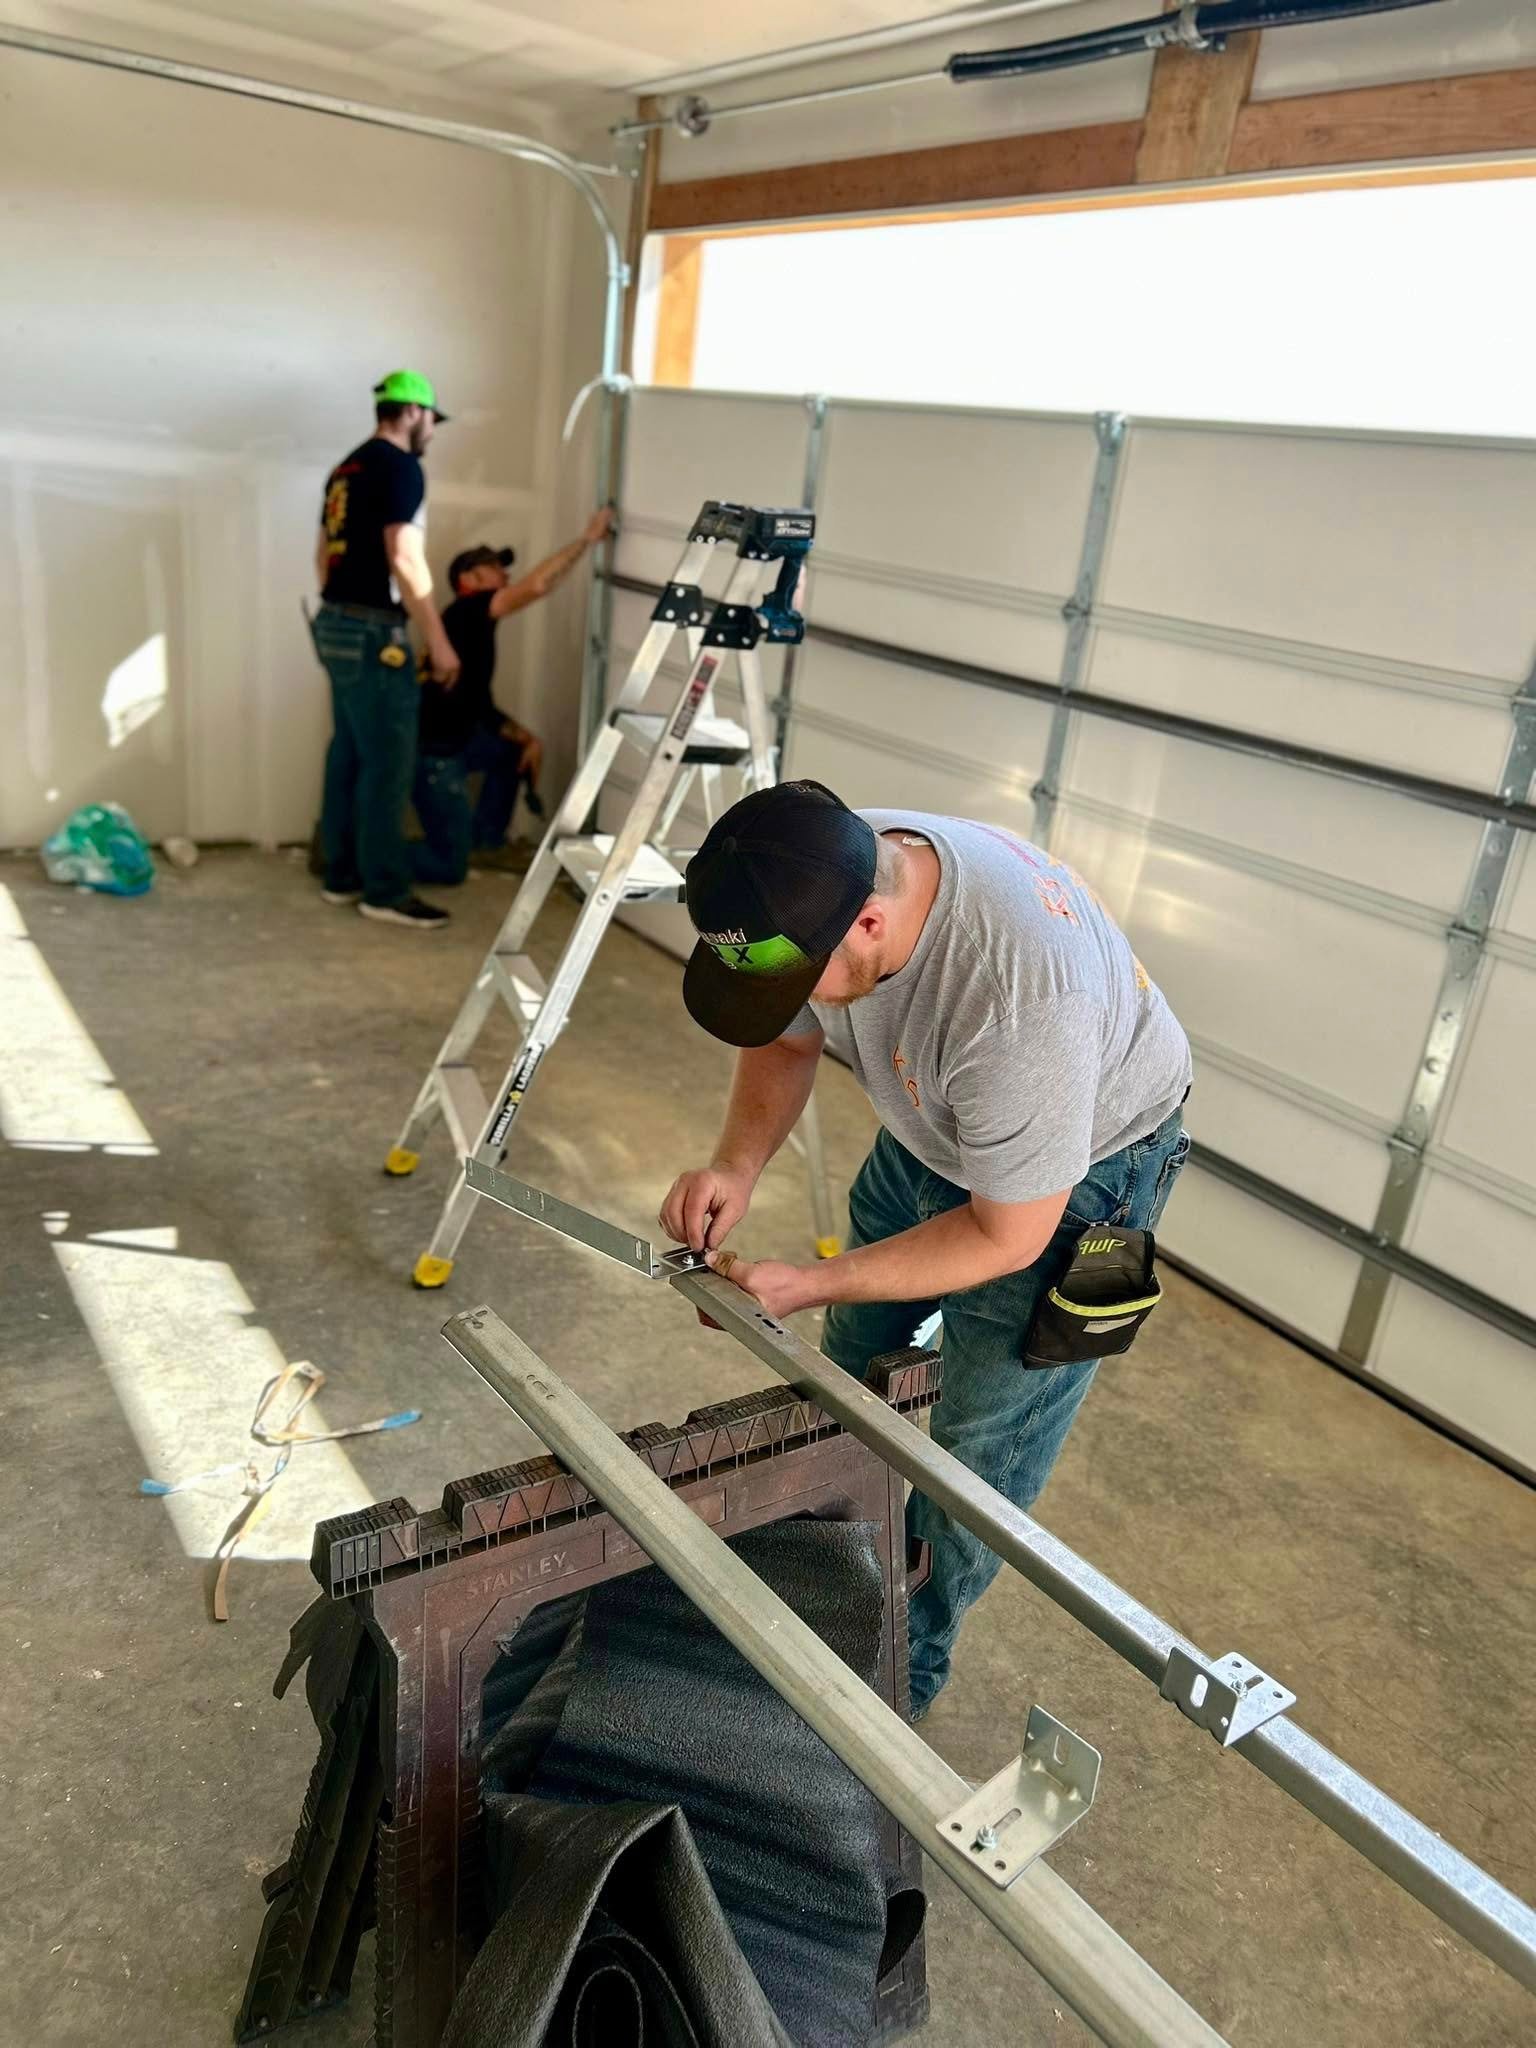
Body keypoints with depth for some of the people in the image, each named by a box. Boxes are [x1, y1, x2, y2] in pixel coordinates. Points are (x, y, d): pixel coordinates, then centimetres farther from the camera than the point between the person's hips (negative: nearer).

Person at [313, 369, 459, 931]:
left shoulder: (347, 467, 18)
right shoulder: (400, 466, -10)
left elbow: (324, 554, 22)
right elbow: (403, 558, -19)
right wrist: (438, 640, -18)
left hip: (336, 624, 10)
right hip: (372, 632, -10)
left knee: (348, 755, 13)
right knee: (387, 761, -5)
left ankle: (342, 875, 19)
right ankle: (385, 891, -1)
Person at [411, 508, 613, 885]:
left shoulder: (479, 628, 15)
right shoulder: (465, 612, -13)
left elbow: (482, 708, 16)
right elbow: (536, 586, -28)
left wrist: (527, 738, 3)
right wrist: (587, 537, -20)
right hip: (431, 754, -9)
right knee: (449, 866, -4)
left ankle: (484, 840, 25)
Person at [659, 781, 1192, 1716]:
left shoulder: (1023, 996, -44)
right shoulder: (821, 880, -25)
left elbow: (1006, 1236, -29)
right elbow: (784, 1043, -4)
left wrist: (810, 1283, -28)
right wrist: (738, 1163, -22)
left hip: (1075, 1170, -6)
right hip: (926, 1133, 7)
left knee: (980, 1454, 4)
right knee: (853, 1373, 22)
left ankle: (912, 1659, 32)